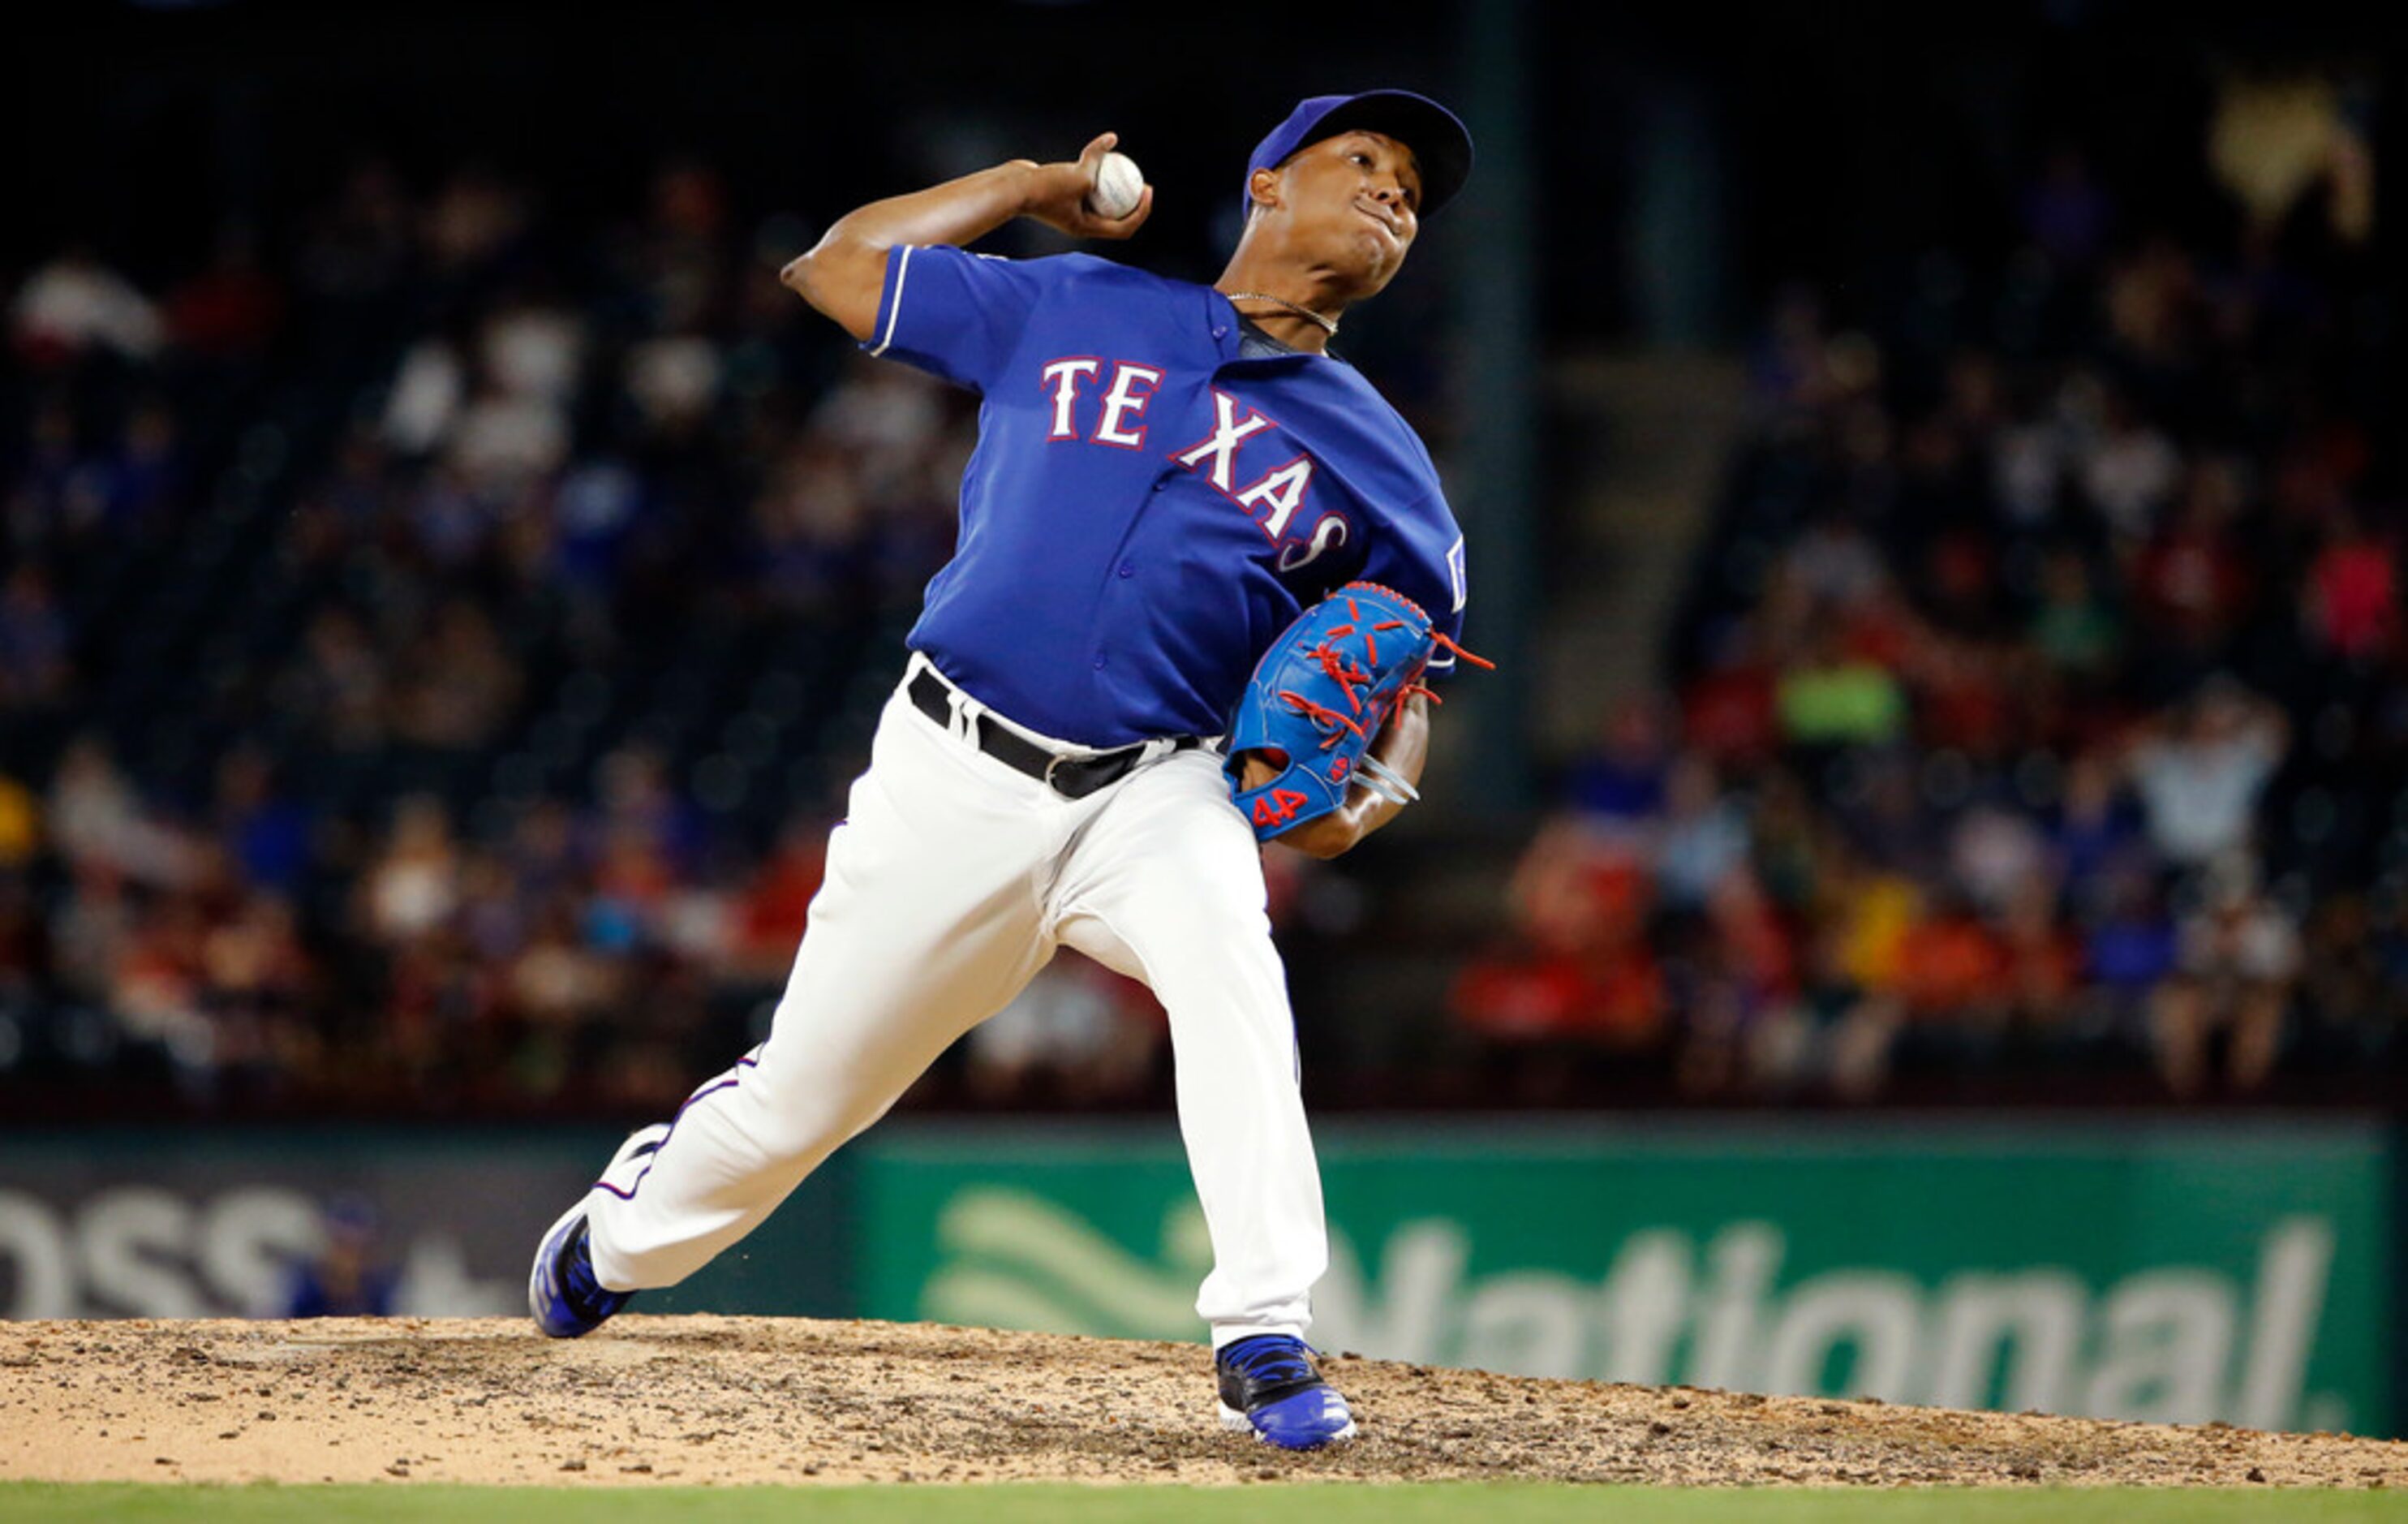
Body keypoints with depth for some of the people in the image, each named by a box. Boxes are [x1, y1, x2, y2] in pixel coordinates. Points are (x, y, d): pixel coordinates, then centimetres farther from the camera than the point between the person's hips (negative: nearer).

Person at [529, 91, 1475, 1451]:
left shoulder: (1378, 461, 7)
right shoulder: (1069, 309, 7)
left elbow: (1406, 689, 10)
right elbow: (837, 269, 13)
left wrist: (1374, 798, -12)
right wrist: (1041, 186, 16)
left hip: (1155, 791, 0)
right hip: (955, 776, 0)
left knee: (1229, 968, -33)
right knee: (802, 1096, 7)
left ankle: (1265, 1344, -33)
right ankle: (611, 1249, 37)